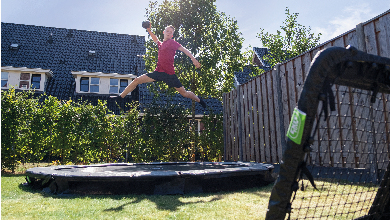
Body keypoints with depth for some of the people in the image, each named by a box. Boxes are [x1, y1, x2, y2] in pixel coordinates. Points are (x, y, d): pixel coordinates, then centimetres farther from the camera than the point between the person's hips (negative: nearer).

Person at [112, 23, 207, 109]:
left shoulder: (172, 42, -4)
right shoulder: (161, 44, 15)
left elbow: (184, 50, -7)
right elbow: (156, 40, 40)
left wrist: (194, 59, -15)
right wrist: (149, 31, 31)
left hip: (169, 74, -6)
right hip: (158, 72, 6)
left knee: (184, 93, -1)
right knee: (136, 80, -1)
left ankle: (199, 100, 24)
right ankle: (120, 97, 10)